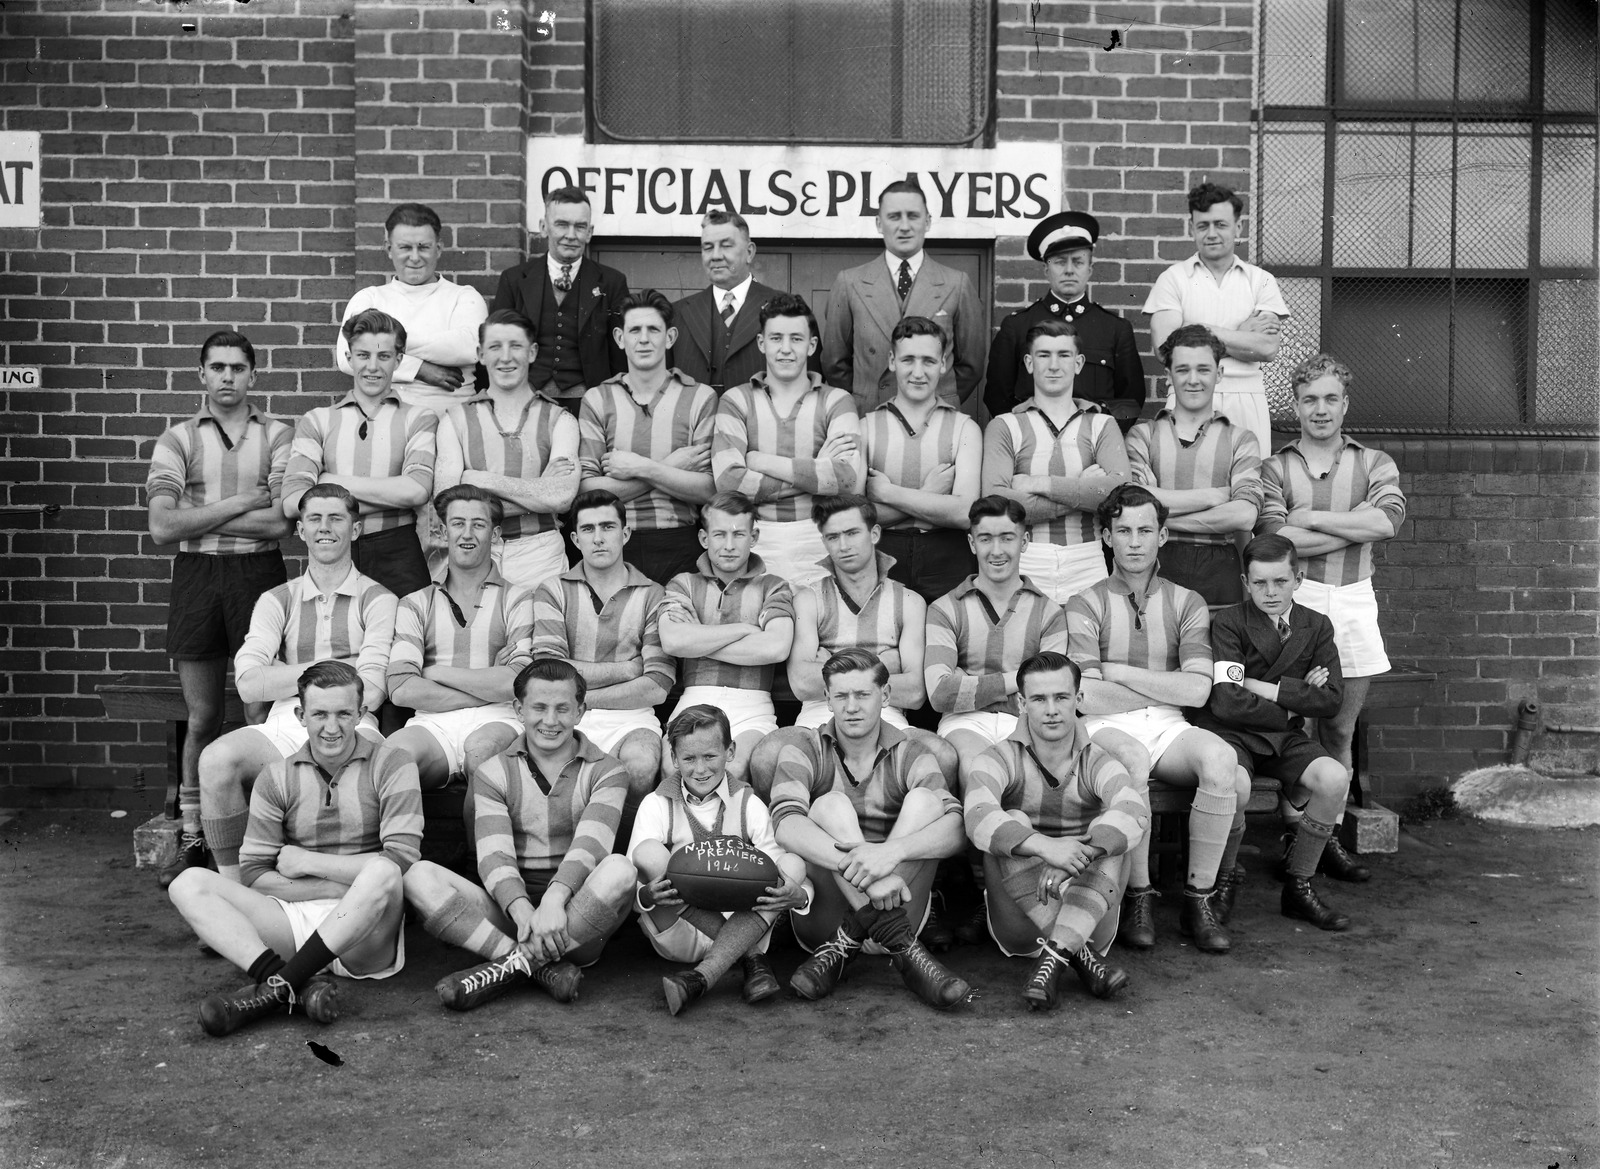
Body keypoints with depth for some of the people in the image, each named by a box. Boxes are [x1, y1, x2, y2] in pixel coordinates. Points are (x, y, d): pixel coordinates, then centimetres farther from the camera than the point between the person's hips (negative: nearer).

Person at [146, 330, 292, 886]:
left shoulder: (277, 435, 4)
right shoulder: (176, 440, 7)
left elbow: (280, 521, -8)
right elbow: (162, 527, -5)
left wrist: (195, 517, -5)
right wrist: (239, 504, -8)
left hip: (259, 574, -1)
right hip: (195, 576, 1)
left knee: (265, 715, -1)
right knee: (201, 719, 7)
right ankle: (192, 837, 16)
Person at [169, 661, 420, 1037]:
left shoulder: (391, 765, 2)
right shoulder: (278, 777, 10)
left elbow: (401, 861, -10)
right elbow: (254, 875, 3)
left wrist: (307, 862, -5)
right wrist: (346, 884, -8)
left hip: (367, 940, -3)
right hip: (294, 920, 4)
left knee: (382, 873, -35)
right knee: (189, 883, -14)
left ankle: (278, 986, -30)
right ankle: (298, 988, -35)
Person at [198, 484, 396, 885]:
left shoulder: (377, 599, 10)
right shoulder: (277, 601, 18)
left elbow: (370, 693, -4)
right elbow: (248, 684, 1)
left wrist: (286, 678, -1)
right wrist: (332, 668, -2)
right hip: (284, 728, 3)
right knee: (216, 759, -27)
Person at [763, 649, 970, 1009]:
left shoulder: (911, 755, 4)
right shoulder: (804, 747, 1)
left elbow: (957, 829, -15)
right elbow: (786, 825, -19)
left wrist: (892, 851, -36)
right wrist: (856, 866, -36)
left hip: (896, 907, 1)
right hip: (821, 910, -1)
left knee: (923, 799, -16)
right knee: (830, 805, -22)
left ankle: (844, 945, -27)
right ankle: (902, 950, -35)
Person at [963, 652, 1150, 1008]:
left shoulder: (1097, 762, -1)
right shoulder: (1001, 759, -3)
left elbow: (1135, 812, -24)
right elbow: (978, 817, -26)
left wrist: (1079, 855, -42)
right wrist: (1044, 846, -43)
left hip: (1088, 917, 1)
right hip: (1020, 923, 0)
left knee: (1109, 839, -22)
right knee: (1012, 824, -22)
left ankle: (1053, 957, -33)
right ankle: (1080, 955, -28)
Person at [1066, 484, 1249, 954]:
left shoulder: (1187, 604, 14)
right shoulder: (1086, 605, 5)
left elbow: (1196, 690, -2)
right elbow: (1086, 697, -8)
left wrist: (1119, 672, -4)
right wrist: (1166, 690, 0)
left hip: (1168, 730, 3)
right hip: (1106, 728, -3)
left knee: (1222, 760, -30)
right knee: (1131, 759, -38)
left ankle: (1199, 900, -17)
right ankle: (1138, 898, -21)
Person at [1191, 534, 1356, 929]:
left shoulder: (1317, 627, 7)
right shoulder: (1228, 623, -6)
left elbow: (1331, 701, -4)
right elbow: (1226, 702, -18)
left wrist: (1266, 689, -11)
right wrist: (1294, 703, -7)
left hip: (1285, 738, 4)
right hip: (1231, 734, -4)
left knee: (1335, 779, -24)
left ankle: (1298, 888, -5)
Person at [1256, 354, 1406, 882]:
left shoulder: (1374, 464, 10)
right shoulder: (1275, 467, 5)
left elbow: (1389, 519, -10)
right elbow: (1276, 537, -11)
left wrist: (1312, 518, -10)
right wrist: (1357, 526, -8)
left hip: (1354, 600, 3)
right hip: (1294, 598, -2)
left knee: (1339, 729, 9)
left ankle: (1327, 837, 18)